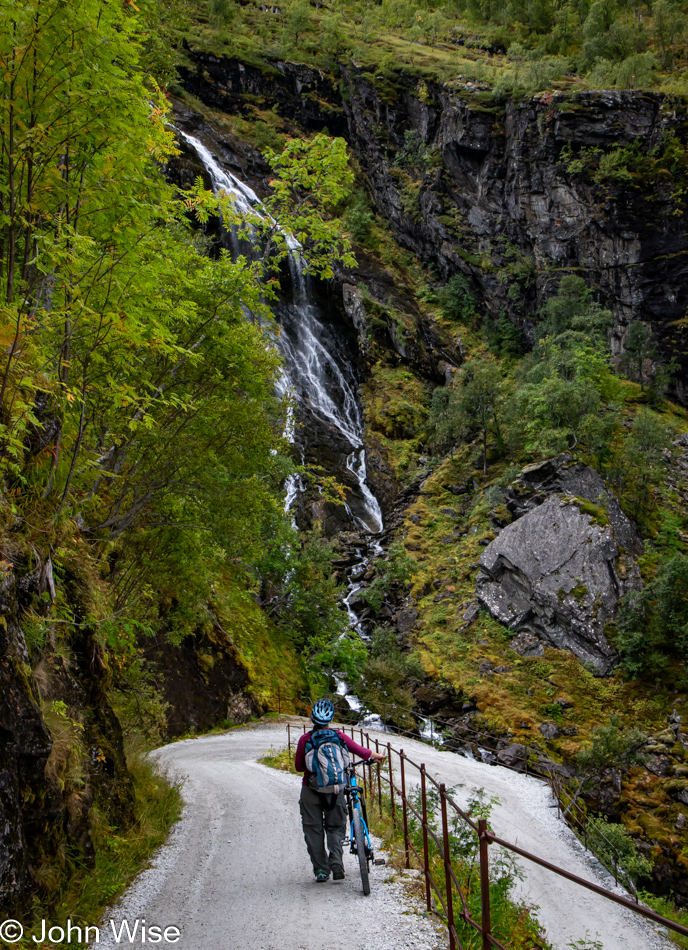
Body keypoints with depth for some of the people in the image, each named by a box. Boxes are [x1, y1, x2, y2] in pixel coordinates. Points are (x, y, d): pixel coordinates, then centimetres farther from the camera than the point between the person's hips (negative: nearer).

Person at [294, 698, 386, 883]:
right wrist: (376, 755, 16)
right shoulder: (338, 736, -7)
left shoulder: (305, 739, -8)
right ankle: (336, 861, -9)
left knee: (313, 829, 11)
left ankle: (321, 871, 10)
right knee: (335, 826, 14)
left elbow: (298, 766, -1)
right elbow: (360, 751, -2)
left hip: (311, 790, -1)